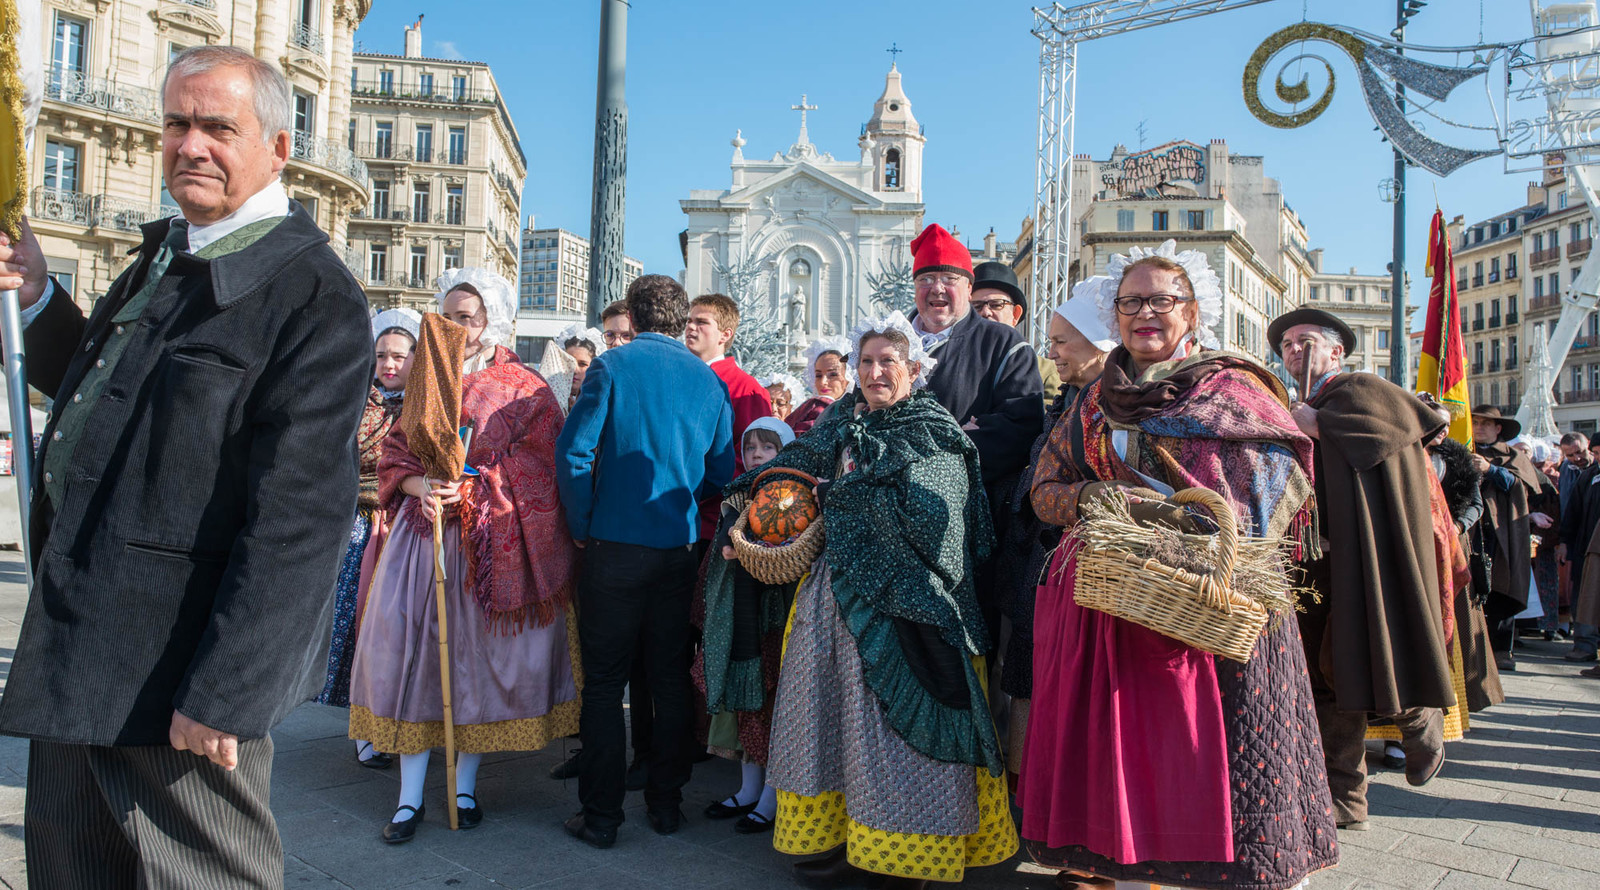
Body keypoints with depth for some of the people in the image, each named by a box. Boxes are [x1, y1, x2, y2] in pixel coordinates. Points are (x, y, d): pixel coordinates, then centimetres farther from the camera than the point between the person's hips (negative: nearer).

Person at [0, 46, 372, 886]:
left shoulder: (314, 294, -17)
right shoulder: (165, 253, 11)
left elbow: (295, 516, -22)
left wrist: (220, 692, -22)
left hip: (172, 675, -9)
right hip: (75, 657, 9)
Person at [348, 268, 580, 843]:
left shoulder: (525, 390, 0)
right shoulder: (425, 380, 12)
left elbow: (538, 474, -5)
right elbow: (395, 456, 10)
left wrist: (466, 491, -12)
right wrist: (420, 486, -10)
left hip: (489, 539, -3)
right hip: (423, 530, 3)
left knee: (478, 649, 3)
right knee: (411, 645, -1)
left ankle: (465, 786, 18)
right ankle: (410, 796, 9)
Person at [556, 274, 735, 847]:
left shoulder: (613, 366, -5)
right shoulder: (709, 380, 5)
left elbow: (574, 451, -11)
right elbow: (722, 472, 7)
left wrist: (582, 526, 0)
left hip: (616, 544, -3)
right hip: (680, 548, 3)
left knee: (604, 682, 5)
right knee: (671, 679, 13)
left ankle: (601, 816, 10)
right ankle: (665, 804, 22)